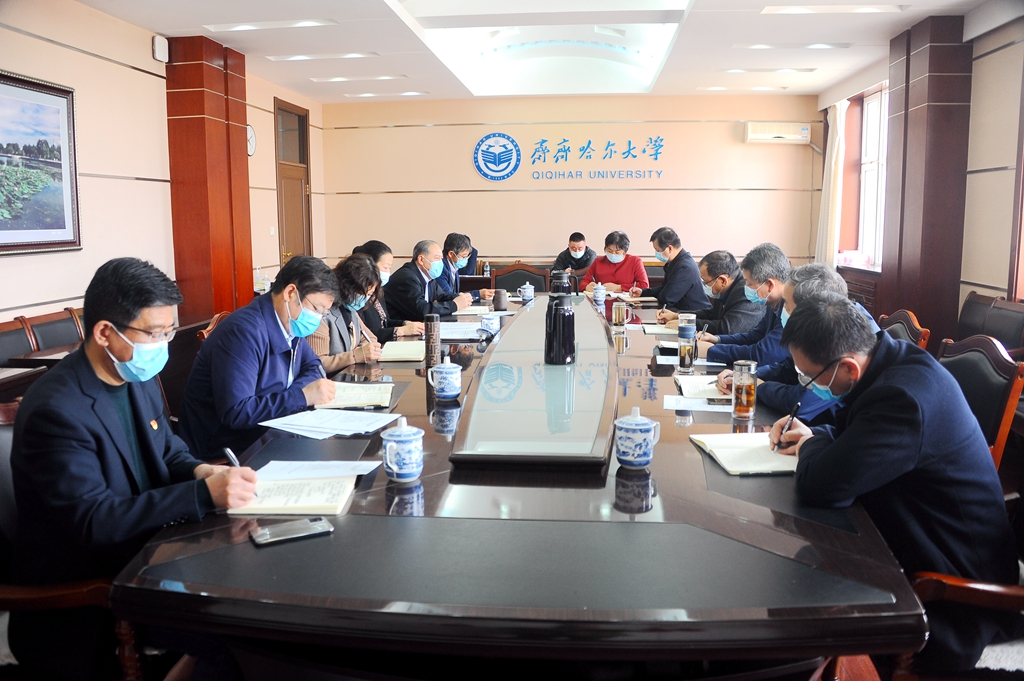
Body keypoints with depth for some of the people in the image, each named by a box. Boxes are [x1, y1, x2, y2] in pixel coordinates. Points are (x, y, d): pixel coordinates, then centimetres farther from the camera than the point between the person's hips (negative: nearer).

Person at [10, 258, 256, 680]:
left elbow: (170, 452, 13)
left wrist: (199, 471, -11)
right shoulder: (55, 409, -23)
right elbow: (93, 521, -27)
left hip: (145, 553, 8)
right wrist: (204, 494, -32)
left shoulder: (139, 378, 2)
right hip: (84, 592, -8)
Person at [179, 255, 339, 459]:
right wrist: (302, 396, -26)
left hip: (266, 435, 8)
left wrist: (292, 393, -7)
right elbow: (235, 412, -29)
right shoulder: (244, 331, -23)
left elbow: (313, 366, 15)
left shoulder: (289, 323, 3)